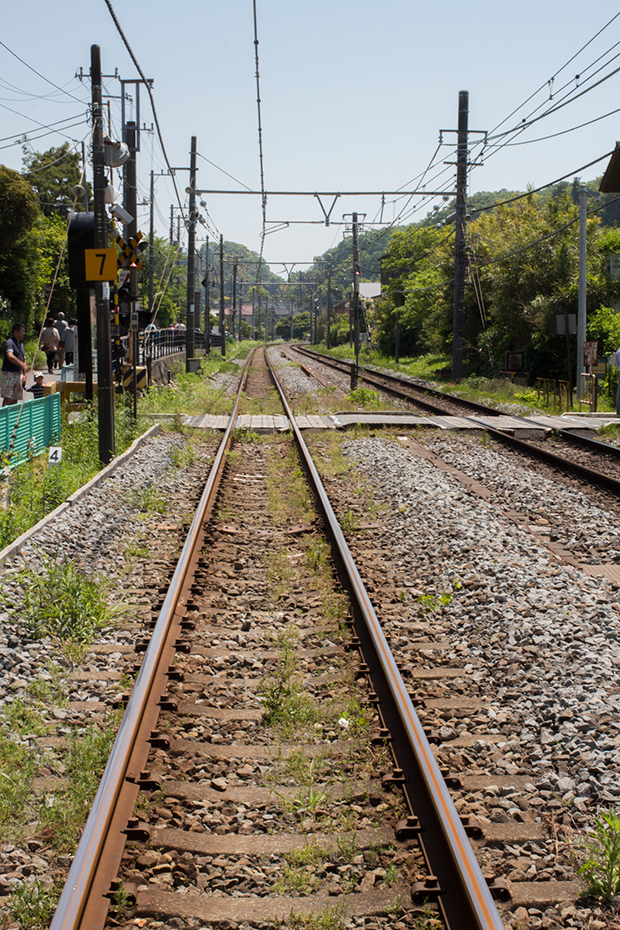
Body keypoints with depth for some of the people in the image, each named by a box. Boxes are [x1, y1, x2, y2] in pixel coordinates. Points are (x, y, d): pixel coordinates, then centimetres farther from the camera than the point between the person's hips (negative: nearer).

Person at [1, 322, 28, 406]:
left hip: (19, 374, 8)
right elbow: (10, 356, -27)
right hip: (9, 373, -8)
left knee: (15, 399, 6)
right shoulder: (9, 342, -9)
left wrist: (24, 375, 13)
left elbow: (23, 360, 23)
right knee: (7, 398, -12)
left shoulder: (21, 344, 18)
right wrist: (22, 365, -35)